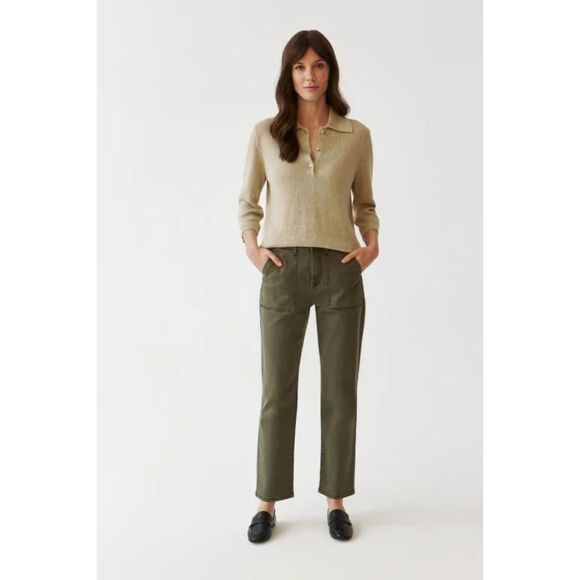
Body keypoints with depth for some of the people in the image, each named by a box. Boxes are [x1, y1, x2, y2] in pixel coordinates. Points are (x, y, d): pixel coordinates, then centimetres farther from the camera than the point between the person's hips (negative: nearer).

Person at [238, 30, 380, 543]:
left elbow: (365, 202, 14)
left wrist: (373, 243, -2)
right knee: (277, 390, 5)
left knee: (340, 390, 7)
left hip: (341, 271, 1)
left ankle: (336, 501, 24)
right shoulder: (266, 134, 4)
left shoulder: (356, 135, 5)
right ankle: (268, 503, 21)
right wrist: (252, 246, -3)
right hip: (284, 271, 0)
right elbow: (248, 201, 12)